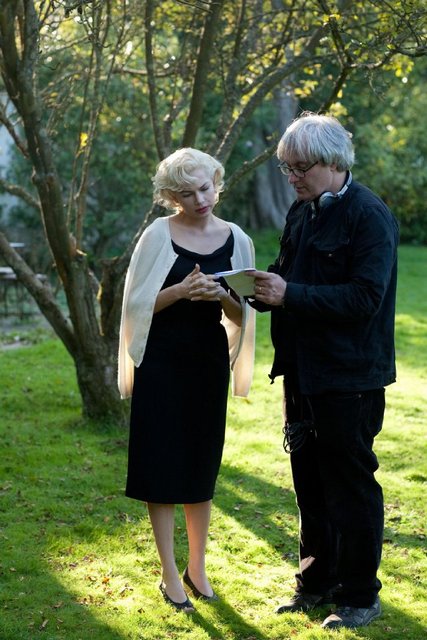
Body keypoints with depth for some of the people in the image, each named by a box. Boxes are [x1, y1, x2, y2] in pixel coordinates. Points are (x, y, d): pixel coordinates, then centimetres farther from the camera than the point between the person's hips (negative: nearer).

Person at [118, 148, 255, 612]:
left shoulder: (236, 240, 3)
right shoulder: (159, 235, -5)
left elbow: (242, 315, 5)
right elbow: (137, 303, -6)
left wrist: (222, 296, -16)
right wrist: (180, 290, -21)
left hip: (209, 363, 3)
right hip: (161, 362, -3)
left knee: (201, 467, 10)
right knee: (162, 466, 1)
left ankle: (198, 566, 23)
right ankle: (169, 572, 11)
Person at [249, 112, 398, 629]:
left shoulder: (369, 217, -15)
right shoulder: (302, 213, 10)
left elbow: (364, 297, -23)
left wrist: (290, 295, -27)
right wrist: (260, 288, -4)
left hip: (349, 377, -8)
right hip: (302, 372, 8)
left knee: (350, 485, 2)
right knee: (309, 483, 16)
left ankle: (360, 597, 15)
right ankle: (317, 583, 31)